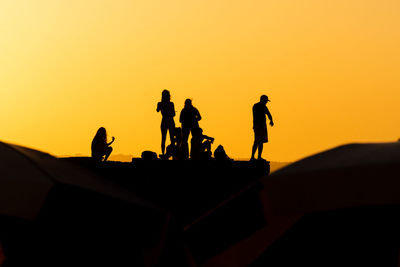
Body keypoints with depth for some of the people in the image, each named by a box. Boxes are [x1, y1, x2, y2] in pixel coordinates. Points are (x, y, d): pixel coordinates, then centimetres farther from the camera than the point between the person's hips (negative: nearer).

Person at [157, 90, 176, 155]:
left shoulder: (160, 104, -3)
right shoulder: (171, 104, -12)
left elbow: (158, 110, 19)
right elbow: (173, 114, -7)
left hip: (164, 122, 2)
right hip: (171, 122, -2)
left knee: (163, 139, 6)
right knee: (172, 139, 5)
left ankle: (163, 153, 0)